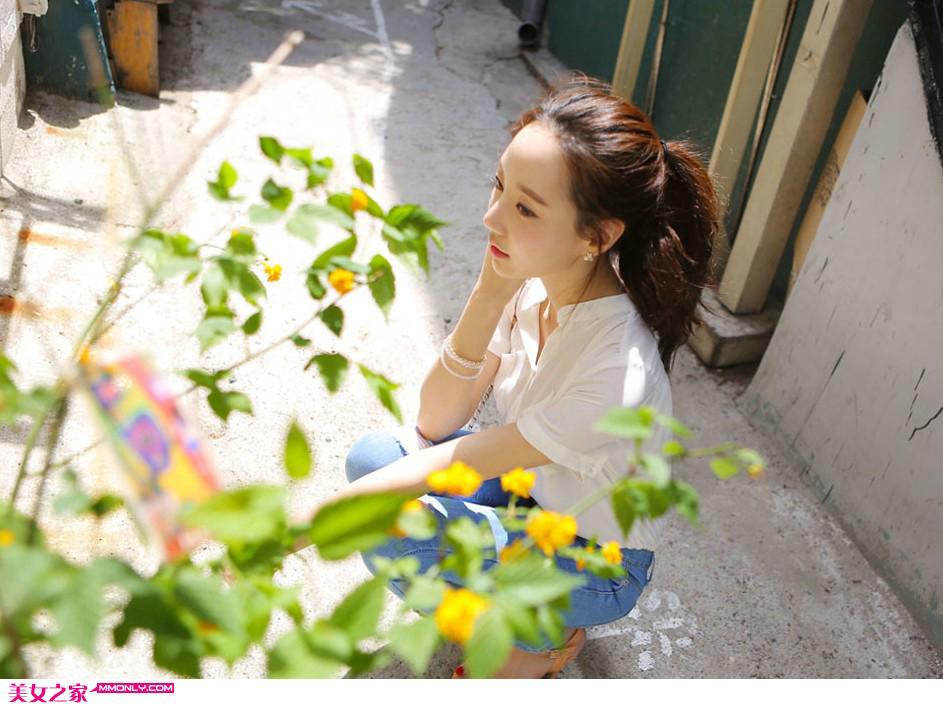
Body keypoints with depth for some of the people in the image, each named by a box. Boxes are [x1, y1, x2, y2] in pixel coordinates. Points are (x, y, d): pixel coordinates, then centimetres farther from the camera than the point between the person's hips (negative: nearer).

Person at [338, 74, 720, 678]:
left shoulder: (616, 375, -37)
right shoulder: (533, 276, -17)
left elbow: (455, 462, -26)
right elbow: (434, 423, -15)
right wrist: (488, 293, -29)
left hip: (598, 564, -6)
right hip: (534, 489, 6)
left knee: (390, 536, -23)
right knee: (374, 455, -10)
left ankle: (546, 637, 4)